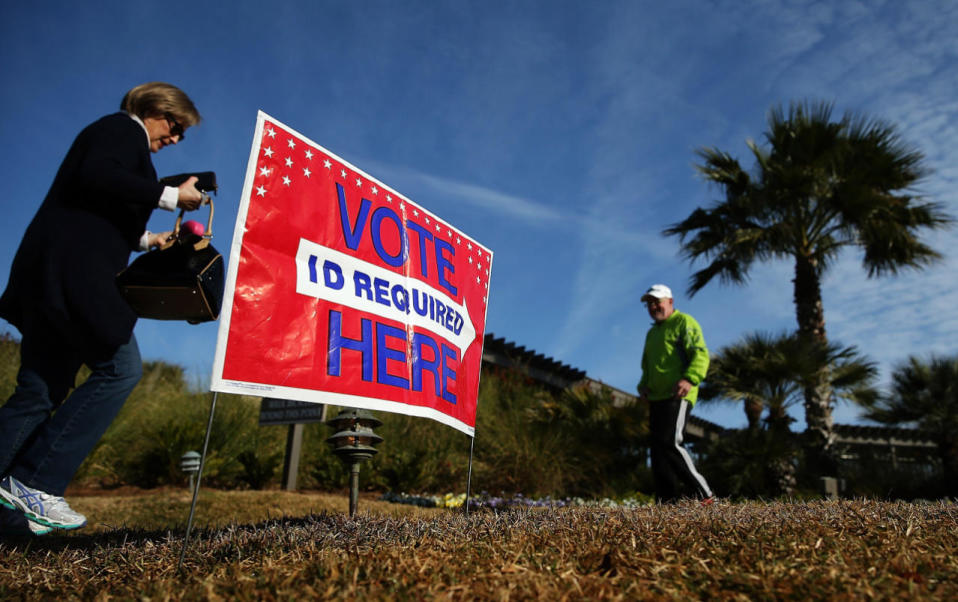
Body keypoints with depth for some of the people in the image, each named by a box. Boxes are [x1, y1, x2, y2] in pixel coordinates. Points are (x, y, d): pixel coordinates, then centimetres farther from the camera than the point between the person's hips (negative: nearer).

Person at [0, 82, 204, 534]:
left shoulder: (114, 134, 27)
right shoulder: (124, 129, 0)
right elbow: (96, 178, -21)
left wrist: (145, 239, 26)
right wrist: (171, 196, -16)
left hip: (52, 275, 10)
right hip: (71, 274, -10)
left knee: (42, 389, 9)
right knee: (120, 369, -10)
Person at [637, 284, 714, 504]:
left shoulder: (684, 322, 1)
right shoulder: (651, 333, 26)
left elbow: (701, 354, -11)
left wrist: (690, 379, -27)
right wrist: (643, 386, 13)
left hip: (677, 396, -8)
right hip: (656, 398, 9)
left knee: (670, 443, -19)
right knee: (657, 449, 4)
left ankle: (704, 495, -9)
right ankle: (667, 502, 8)